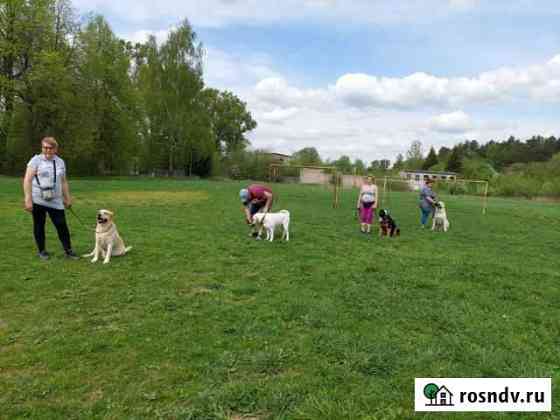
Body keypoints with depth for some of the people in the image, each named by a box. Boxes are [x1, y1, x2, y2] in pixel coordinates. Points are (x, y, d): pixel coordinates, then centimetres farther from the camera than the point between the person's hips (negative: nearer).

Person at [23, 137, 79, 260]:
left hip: (55, 201, 3)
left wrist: (67, 198, 15)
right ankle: (42, 251, 21)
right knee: (39, 226, 8)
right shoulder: (36, 160, -4)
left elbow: (64, 182, 16)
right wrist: (28, 199, -15)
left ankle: (68, 251, 7)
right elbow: (27, 180, -9)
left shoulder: (60, 162, 10)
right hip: (38, 200, -3)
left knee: (62, 225, -1)